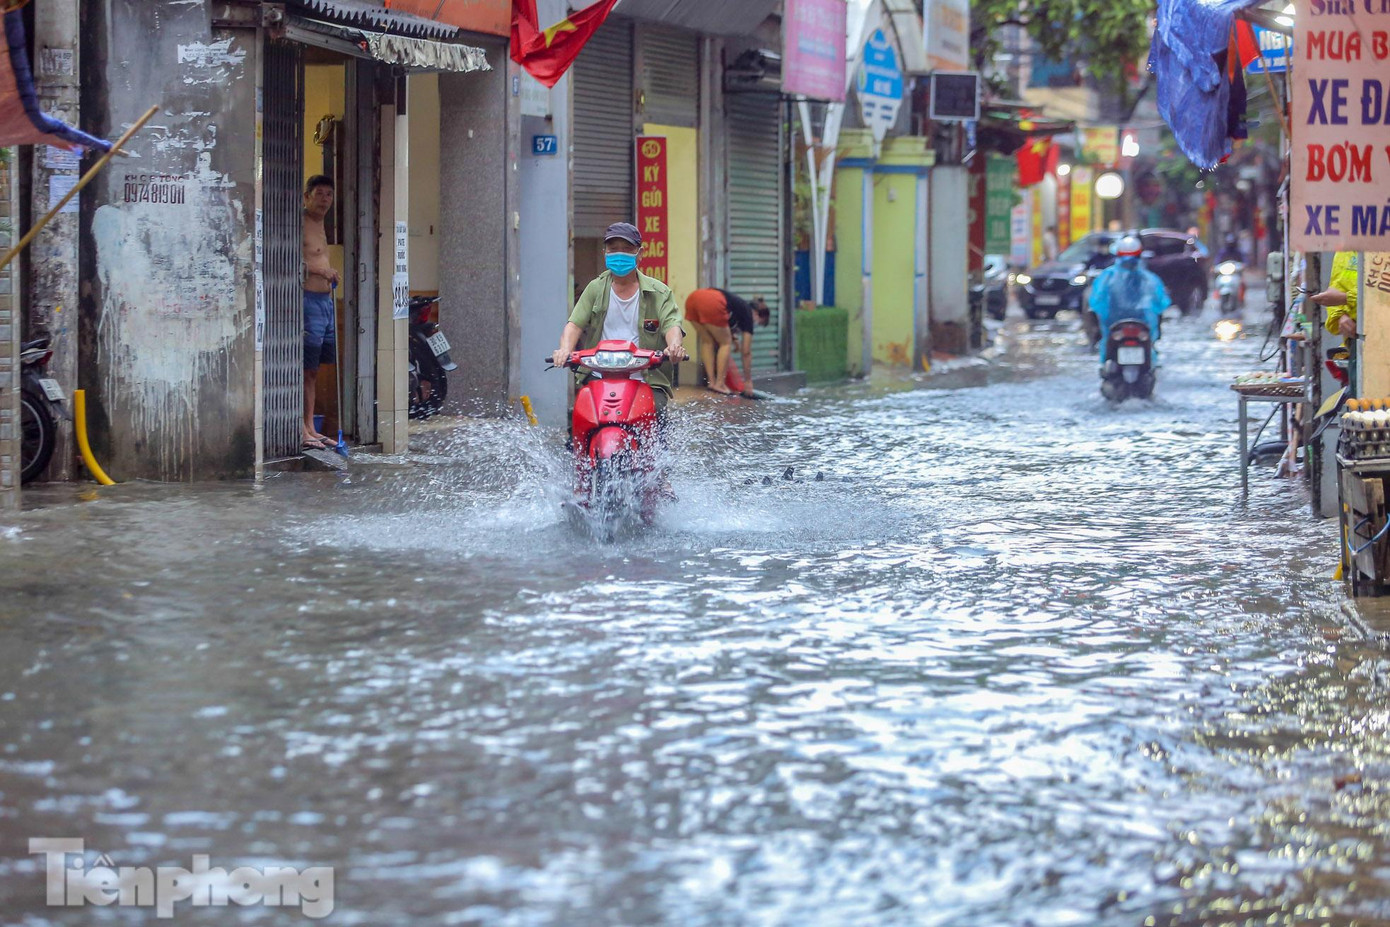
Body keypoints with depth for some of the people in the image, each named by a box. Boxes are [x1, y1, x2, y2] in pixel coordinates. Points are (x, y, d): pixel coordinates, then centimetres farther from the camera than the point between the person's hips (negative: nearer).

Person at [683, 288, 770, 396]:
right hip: (711, 304, -7)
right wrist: (748, 381, 26)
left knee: (707, 341, 23)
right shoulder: (747, 314, 17)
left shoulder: (739, 306, 36)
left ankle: (711, 382, 19)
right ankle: (719, 384, 9)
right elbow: (746, 352, 20)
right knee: (726, 343, 12)